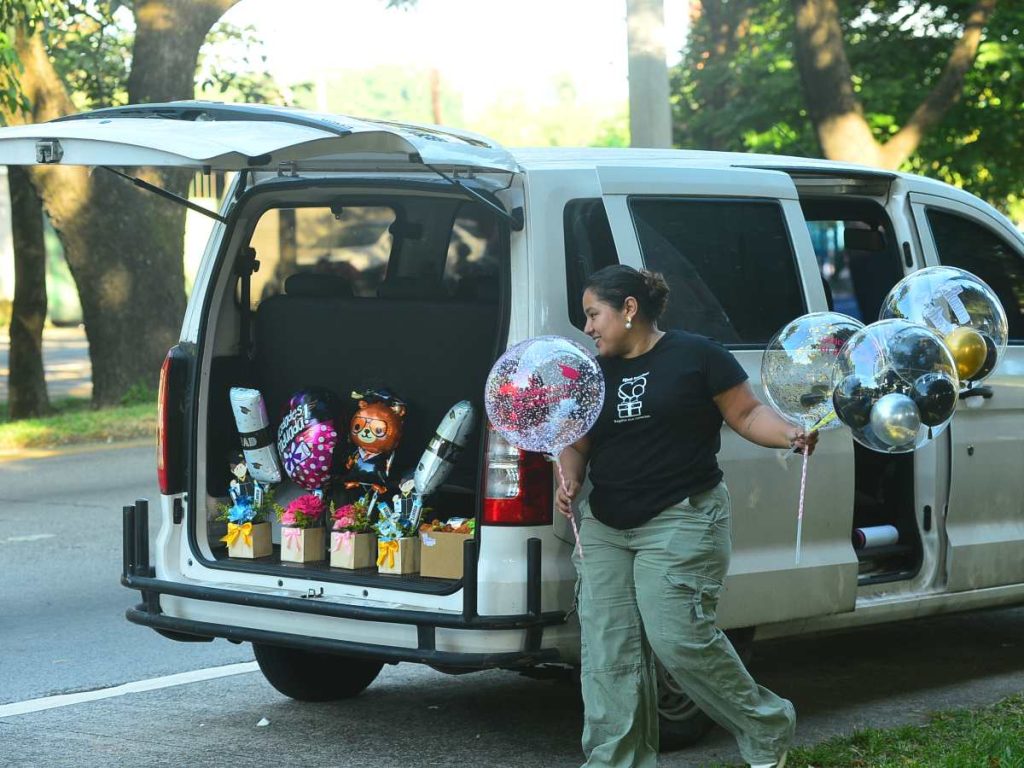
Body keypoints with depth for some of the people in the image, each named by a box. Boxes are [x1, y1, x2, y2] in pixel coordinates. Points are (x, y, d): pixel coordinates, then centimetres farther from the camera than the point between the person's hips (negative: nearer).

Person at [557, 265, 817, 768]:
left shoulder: (694, 355, -2)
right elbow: (577, 445, 16)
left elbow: (747, 414, 1)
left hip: (681, 522, -6)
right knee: (609, 651, 0)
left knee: (679, 639, -11)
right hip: (604, 528, 6)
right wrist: (570, 480, -4)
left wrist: (791, 435, -17)